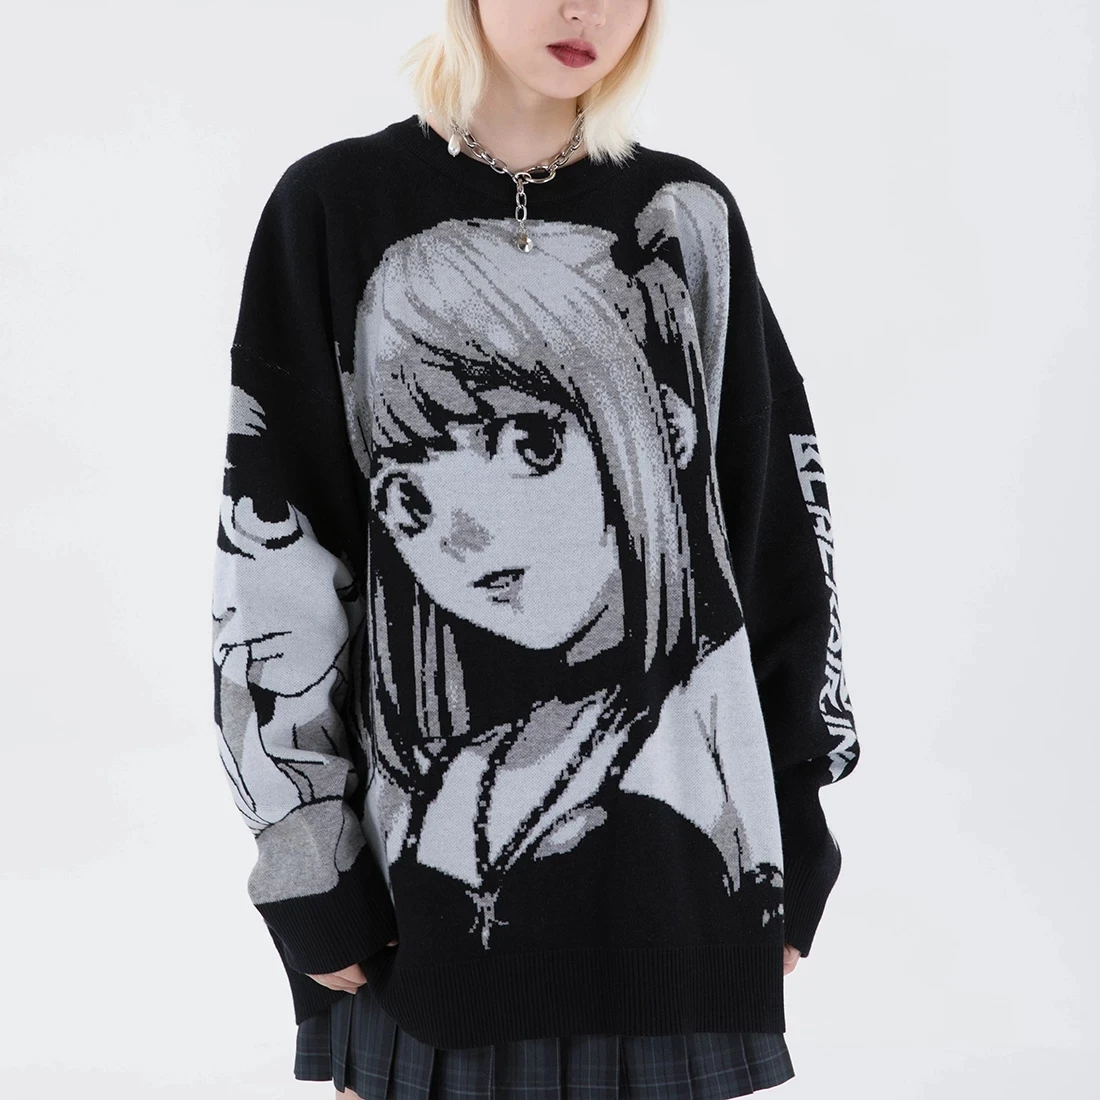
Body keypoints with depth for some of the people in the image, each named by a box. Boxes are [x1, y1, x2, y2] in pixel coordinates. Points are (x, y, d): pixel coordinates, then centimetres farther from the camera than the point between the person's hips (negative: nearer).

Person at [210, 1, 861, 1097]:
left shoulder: (688, 219, 5)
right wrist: (306, 858, -6)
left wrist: (791, 836, 5)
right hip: (425, 840, -1)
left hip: (673, 837, 2)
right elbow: (272, 545, -3)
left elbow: (780, 527, 6)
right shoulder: (336, 209, -1)